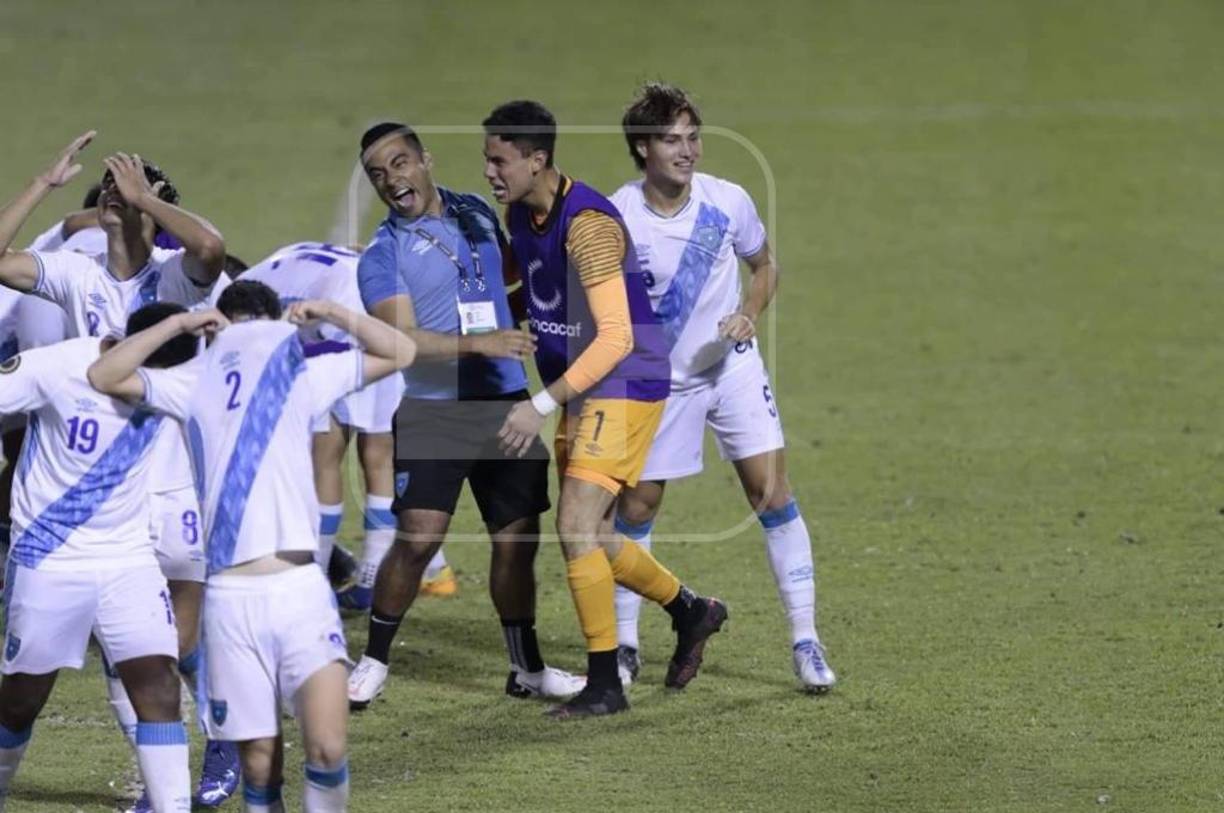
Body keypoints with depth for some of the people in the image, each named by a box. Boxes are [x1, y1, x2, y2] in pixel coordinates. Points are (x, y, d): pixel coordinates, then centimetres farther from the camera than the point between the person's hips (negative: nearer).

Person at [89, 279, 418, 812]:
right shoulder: (196, 384, 9)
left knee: (328, 747, -14)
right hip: (231, 596, 0)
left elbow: (399, 353, 16)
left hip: (302, 589, 0)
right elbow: (103, 377, -1)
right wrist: (178, 325, -1)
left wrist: (330, 313, 8)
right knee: (259, 762, 3)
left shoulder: (306, 376, 13)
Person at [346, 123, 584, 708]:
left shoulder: (477, 214, 11)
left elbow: (512, 276, 29)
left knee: (518, 539, 6)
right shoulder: (383, 255, -5)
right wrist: (478, 343, -27)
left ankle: (527, 669, 18)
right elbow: (401, 338, -18)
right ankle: (373, 663, 0)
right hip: (432, 412, -5)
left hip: (505, 402, 5)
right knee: (418, 538, -14)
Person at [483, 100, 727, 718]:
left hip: (622, 388, -9)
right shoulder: (520, 215, 4)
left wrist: (541, 404, -29)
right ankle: (690, 611, 36)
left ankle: (604, 685, -7)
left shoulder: (587, 225, -24)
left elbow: (615, 336, -27)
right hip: (581, 391, 9)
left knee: (576, 527, -15)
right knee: (590, 539, 13)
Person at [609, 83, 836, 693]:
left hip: (731, 365, 1)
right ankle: (623, 646, 21)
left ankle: (805, 642, -1)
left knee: (770, 491, -8)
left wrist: (750, 315, -12)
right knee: (635, 508, 3)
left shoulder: (727, 202, -11)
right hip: (655, 379, -1)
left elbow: (764, 266, 7)